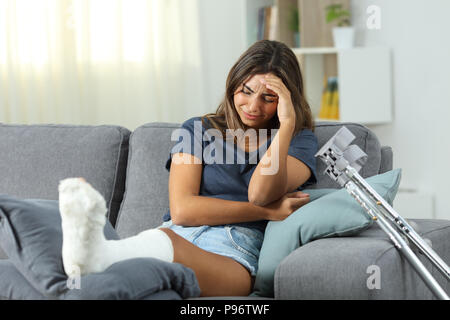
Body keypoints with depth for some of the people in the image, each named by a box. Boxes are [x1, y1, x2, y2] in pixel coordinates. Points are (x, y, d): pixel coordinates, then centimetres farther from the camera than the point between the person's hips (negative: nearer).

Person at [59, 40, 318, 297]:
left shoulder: (301, 140, 18)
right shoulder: (198, 130, 21)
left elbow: (260, 194, -4)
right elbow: (182, 210, 4)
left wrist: (287, 123, -8)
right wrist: (270, 211, -1)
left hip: (234, 253, -2)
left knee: (166, 242, -40)